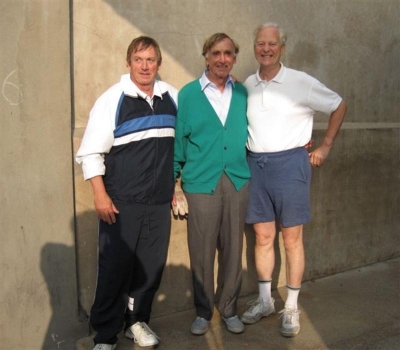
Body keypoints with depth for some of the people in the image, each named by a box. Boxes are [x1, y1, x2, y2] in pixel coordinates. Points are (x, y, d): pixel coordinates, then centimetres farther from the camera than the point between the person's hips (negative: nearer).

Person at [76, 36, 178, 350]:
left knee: (151, 265, 11)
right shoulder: (112, 99, -7)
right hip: (121, 202, -4)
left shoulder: (173, 97, 6)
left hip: (159, 201, 4)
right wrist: (100, 195, -13)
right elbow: (91, 151, -7)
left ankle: (137, 320, 30)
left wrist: (173, 185, 17)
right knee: (115, 267, 2)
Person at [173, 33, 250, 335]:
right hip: (201, 183, -2)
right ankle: (203, 312, 24)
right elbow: (178, 140, 1)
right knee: (202, 253, 5)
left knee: (233, 250, 10)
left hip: (237, 182, 3)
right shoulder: (188, 94, 0)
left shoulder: (242, 93, 8)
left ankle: (229, 308, 28)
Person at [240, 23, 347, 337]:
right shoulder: (247, 86, 7)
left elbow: (339, 106, 5)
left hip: (290, 163, -3)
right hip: (256, 165, 4)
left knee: (291, 238, 3)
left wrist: (325, 147, 3)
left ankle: (292, 307, 16)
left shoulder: (301, 82, -5)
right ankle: (265, 300, 24)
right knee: (263, 236, 10)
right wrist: (245, 152, 9)